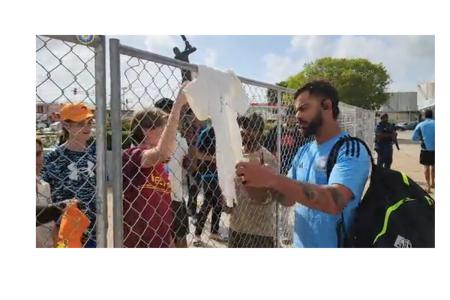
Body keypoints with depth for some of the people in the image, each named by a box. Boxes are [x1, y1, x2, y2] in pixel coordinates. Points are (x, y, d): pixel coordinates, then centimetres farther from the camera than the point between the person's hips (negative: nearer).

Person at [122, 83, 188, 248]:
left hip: (161, 242, 7)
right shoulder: (130, 156, -16)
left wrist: (170, 241, 16)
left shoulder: (162, 165, 8)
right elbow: (163, 152, -37)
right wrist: (178, 103, -36)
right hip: (135, 244, -7)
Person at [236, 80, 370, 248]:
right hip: (301, 243, 7)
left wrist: (273, 179, -39)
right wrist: (264, 182, -14)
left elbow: (334, 201, -33)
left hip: (332, 244, -6)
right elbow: (288, 199, 5)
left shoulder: (351, 149, -18)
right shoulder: (304, 151, 4)